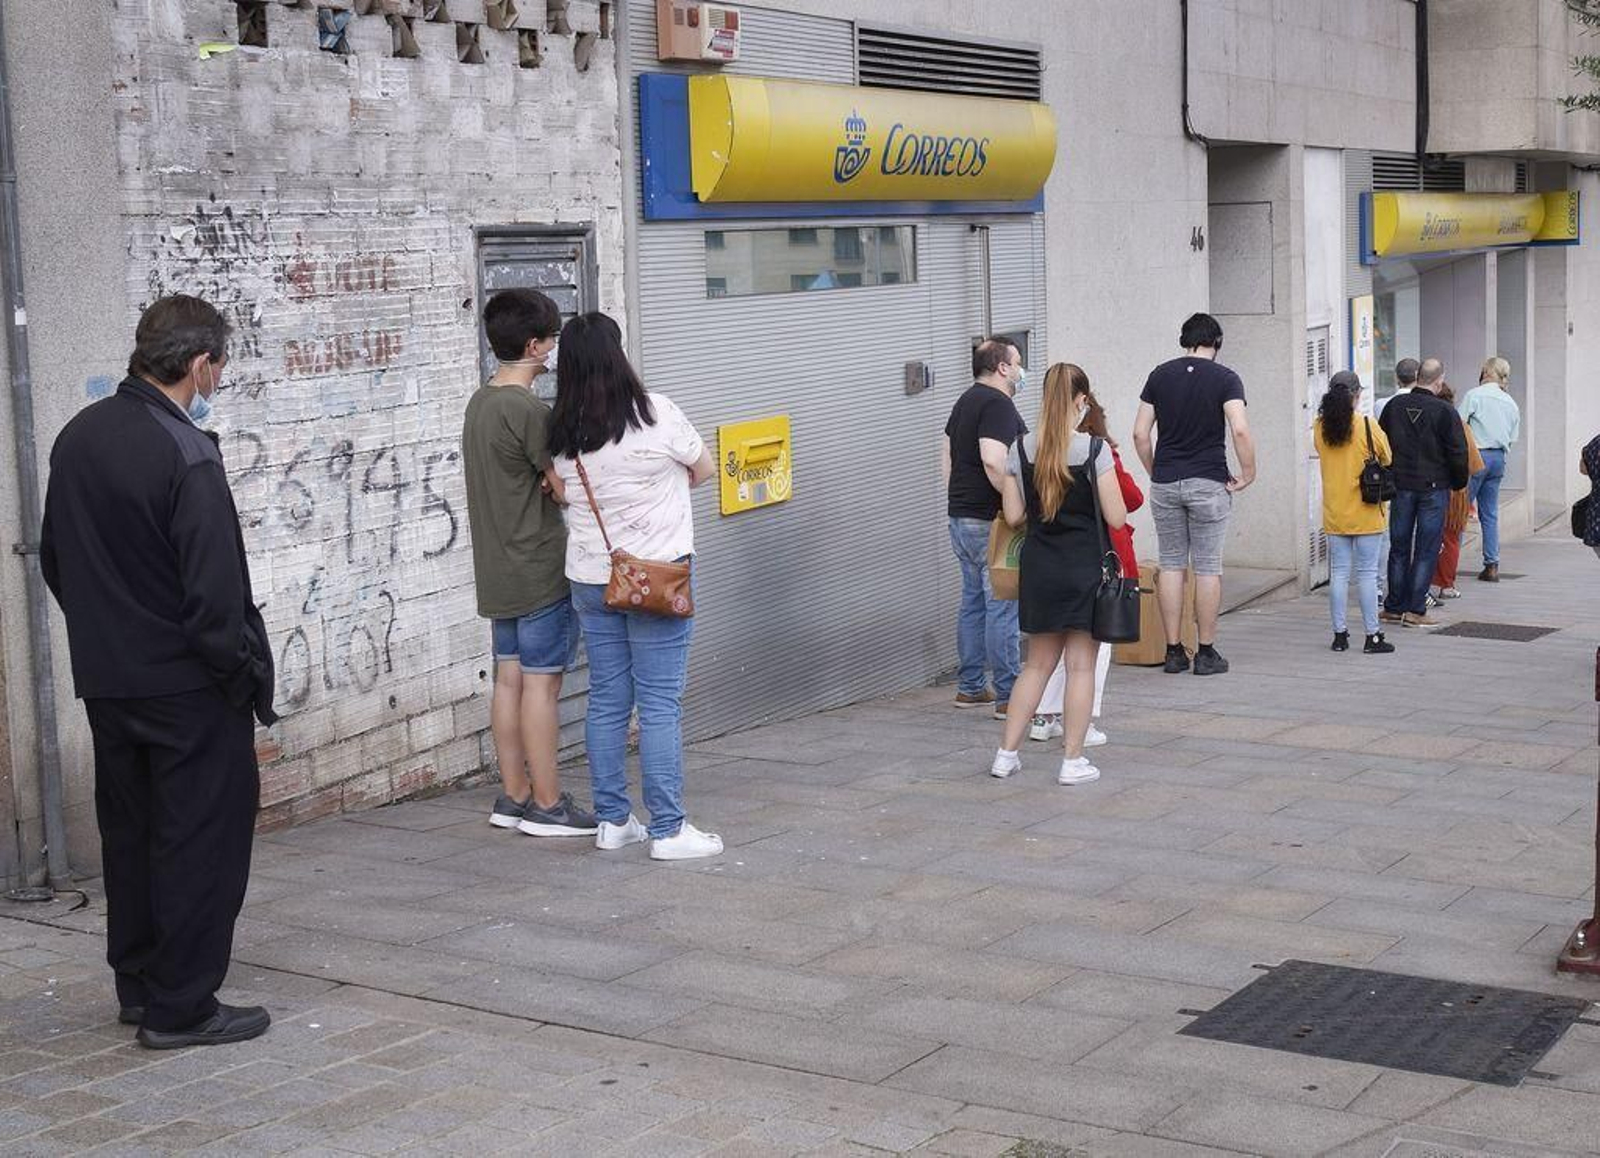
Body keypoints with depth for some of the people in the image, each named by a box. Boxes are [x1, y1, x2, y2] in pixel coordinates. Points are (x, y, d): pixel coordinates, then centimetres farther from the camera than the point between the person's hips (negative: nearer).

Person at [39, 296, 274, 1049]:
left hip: (106, 678, 8)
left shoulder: (78, 437, 5)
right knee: (202, 841, 3)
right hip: (187, 685, -8)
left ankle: (138, 986, 29)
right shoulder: (186, 455, -20)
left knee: (129, 832, 18)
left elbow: (54, 559, 14)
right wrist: (246, 675, -11)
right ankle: (182, 1008, 8)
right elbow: (215, 592, -22)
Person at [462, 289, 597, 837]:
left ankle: (513, 797, 18)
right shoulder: (529, 411, -19)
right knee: (541, 683, -2)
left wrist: (548, 477, 2)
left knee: (509, 678, 12)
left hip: (496, 571, 9)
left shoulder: (479, 402, 10)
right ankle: (547, 805, 4)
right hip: (540, 570, -9)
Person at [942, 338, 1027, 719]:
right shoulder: (998, 405, -16)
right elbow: (993, 461, -27)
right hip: (991, 522, -10)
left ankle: (969, 687, 21)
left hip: (961, 516, 10)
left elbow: (948, 454, 21)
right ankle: (1009, 695, -4)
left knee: (973, 602, 15)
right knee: (1004, 607, -6)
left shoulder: (966, 401, 15)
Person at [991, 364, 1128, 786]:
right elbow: (1116, 518, -10)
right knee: (1080, 665, 5)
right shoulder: (1094, 450, -11)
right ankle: (1073, 760, 8)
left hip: (1038, 568, 4)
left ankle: (1006, 754, 15)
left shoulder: (1021, 450, -1)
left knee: (1038, 663, 15)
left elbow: (1014, 516, 1)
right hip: (1084, 568, -4)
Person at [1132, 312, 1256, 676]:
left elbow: (1140, 433, 2)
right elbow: (1240, 430, -18)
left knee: (1171, 565, 8)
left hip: (1165, 482, 3)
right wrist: (1248, 474, -6)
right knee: (1207, 568, 3)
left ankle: (1174, 651, 8)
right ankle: (1206, 653, 6)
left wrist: (1155, 472, 13)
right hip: (1209, 483, -3)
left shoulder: (1160, 375, 5)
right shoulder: (1225, 378, -5)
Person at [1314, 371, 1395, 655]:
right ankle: (1373, 636, 5)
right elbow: (1387, 460, 0)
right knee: (1367, 573, 2)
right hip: (1365, 512, -3)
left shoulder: (1319, 428, -3)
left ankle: (1340, 634, 10)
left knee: (1338, 573, 8)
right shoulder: (1368, 426, -12)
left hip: (1334, 513, 3)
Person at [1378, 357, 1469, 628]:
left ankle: (1393, 607, 15)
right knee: (1426, 550, 2)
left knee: (1399, 547, 11)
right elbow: (1458, 453, -8)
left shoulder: (1394, 405, 2)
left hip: (1400, 486, 4)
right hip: (1433, 487, -4)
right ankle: (1415, 610, 1)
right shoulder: (1444, 411, -11)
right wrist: (1459, 483, 7)